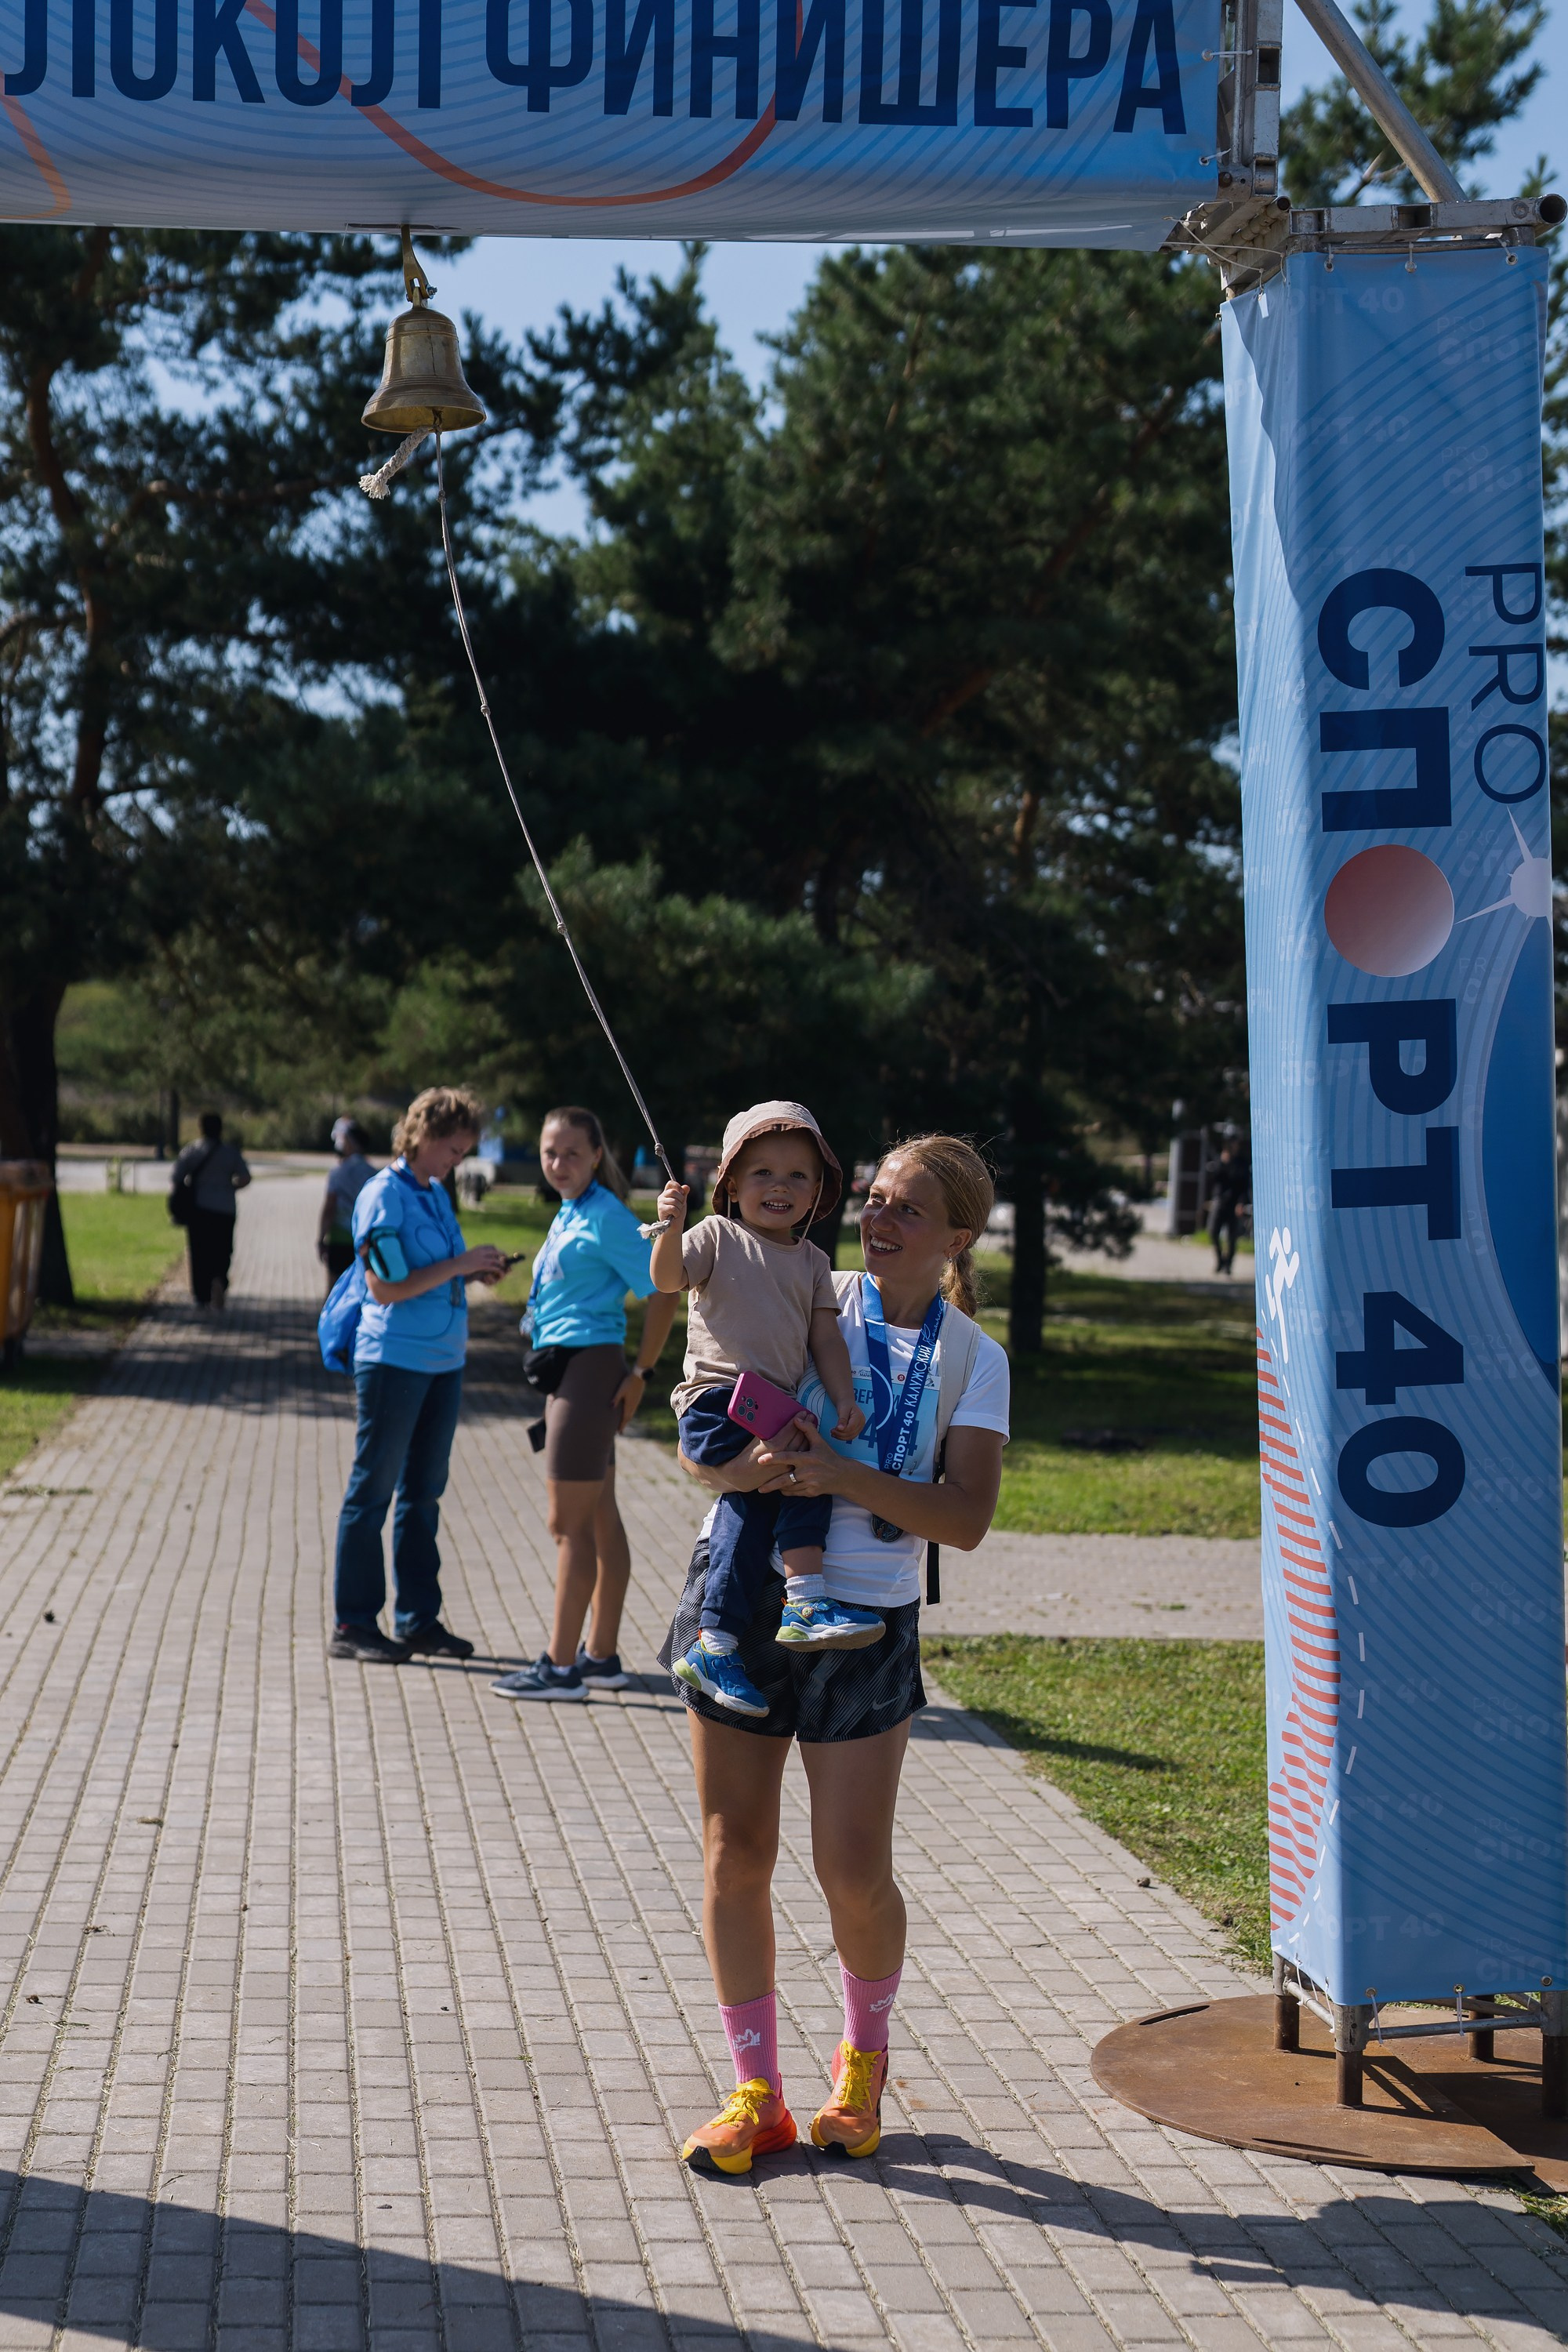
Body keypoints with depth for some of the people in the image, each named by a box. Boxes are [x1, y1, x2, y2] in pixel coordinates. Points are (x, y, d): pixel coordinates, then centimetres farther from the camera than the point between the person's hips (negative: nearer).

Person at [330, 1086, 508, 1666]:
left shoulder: (436, 1195, 14)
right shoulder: (384, 1195, -11)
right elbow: (386, 1288, -17)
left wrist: (478, 1273, 4)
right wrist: (459, 1265, -16)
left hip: (443, 1359, 8)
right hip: (394, 1358, -8)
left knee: (423, 1492, 12)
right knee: (373, 1489, -1)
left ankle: (419, 1619, 18)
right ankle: (353, 1624, 5)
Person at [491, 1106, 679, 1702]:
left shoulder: (606, 1217, -13)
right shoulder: (568, 1213, 14)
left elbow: (661, 1294, -15)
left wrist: (640, 1373, -12)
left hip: (589, 1365, -10)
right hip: (565, 1369, 10)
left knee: (569, 1523, -6)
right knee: (600, 1520, 13)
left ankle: (560, 1665, -2)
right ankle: (602, 1657, 20)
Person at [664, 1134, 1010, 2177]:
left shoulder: (973, 1359, 0)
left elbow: (967, 1520, -12)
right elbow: (694, 1444, 0)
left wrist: (844, 1475, -24)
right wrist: (736, 1468, -23)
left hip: (865, 1620, -1)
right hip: (744, 1590, 1)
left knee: (854, 1872, -2)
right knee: (735, 1851, 2)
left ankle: (864, 2056, 27)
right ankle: (756, 2093, 15)